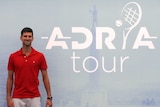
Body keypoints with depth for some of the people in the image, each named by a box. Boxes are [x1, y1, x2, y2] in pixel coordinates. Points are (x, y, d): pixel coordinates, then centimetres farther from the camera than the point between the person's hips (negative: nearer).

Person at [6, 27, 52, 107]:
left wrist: (49, 97, -2)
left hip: (34, 97, 0)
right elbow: (10, 78, 5)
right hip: (17, 98, 0)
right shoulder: (13, 57, 2)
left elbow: (45, 77, 3)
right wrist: (8, 98, -2)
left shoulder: (40, 56, 1)